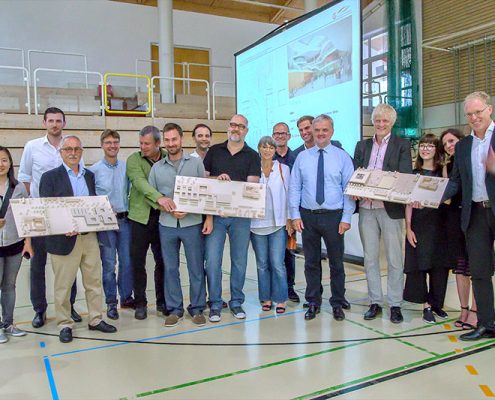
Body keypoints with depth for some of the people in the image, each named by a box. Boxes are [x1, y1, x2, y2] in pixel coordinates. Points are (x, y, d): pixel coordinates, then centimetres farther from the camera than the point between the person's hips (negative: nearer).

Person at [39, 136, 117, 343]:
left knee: (94, 280, 12)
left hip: (89, 236, 5)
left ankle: (95, 319, 25)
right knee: (63, 284, 7)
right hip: (64, 238, -4)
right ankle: (65, 324, 22)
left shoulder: (89, 175, 11)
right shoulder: (50, 177, -3)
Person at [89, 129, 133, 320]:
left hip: (125, 220, 3)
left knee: (127, 261, 9)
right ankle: (111, 303, 17)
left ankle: (126, 297, 25)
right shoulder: (94, 170, -2)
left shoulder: (127, 167, 5)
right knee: (109, 264, 4)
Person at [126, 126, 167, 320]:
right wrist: (159, 198, -34)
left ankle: (162, 301, 25)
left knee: (162, 261, 9)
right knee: (138, 261, 3)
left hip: (163, 217, 2)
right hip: (141, 216, -1)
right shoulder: (134, 159, -2)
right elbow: (140, 182, -19)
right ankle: (140, 303, 19)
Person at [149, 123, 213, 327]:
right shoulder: (157, 167, 8)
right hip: (167, 225, 2)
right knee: (170, 268, 9)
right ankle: (174, 309, 22)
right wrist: (164, 203, -8)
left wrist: (209, 218, -7)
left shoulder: (196, 163, 2)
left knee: (196, 268, 4)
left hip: (193, 223, -2)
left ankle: (197, 309, 18)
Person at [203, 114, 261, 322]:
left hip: (240, 215, 0)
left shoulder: (252, 156, 5)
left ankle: (236, 302, 23)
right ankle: (215, 304, 12)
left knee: (239, 260, 8)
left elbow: (252, 184, -6)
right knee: (212, 260, -2)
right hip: (215, 213, 1)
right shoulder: (214, 151, 10)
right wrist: (217, 178, -12)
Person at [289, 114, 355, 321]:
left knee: (336, 262, 9)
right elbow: (294, 188, 4)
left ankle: (337, 304, 24)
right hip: (308, 216, 2)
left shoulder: (342, 157, 1)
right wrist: (295, 215, -3)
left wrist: (347, 217, -8)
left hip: (333, 216, -1)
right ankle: (313, 303, 24)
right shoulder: (302, 157, 5)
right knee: (311, 262, 11)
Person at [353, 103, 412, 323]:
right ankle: (375, 302, 19)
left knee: (394, 259, 2)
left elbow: (406, 175, -7)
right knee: (370, 258, 8)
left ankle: (395, 304, 14)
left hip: (390, 208, -3)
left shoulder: (402, 145, 4)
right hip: (366, 208, 3)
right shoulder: (362, 145, 14)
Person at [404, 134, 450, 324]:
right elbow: (409, 203, 2)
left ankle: (437, 303, 21)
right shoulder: (413, 174, 6)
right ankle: (426, 305, 10)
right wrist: (408, 228, -4)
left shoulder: (443, 172, 6)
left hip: (439, 224, 1)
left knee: (439, 265, 5)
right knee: (419, 265, -1)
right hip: (419, 224, 0)